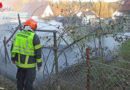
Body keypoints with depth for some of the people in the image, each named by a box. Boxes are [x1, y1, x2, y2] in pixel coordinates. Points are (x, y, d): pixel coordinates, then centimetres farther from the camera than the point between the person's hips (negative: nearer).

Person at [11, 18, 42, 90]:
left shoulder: (18, 35, 2)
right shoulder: (34, 37, -16)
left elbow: (13, 47, 9)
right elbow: (38, 51, -14)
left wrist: (13, 58, 23)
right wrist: (39, 64, -5)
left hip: (19, 61, 6)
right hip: (30, 63, -5)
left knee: (20, 78, 21)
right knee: (29, 80, 8)